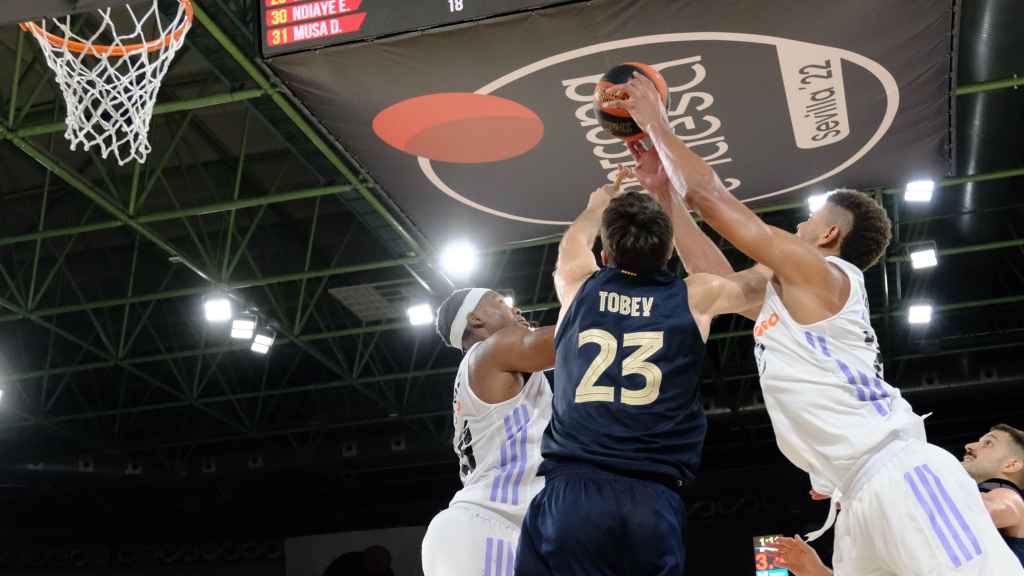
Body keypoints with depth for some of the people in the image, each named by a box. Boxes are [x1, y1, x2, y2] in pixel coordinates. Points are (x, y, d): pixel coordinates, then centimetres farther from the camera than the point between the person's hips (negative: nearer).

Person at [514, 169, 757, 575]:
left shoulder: (578, 288, 14)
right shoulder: (696, 298, 11)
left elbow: (572, 245, 40)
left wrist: (599, 204, 59)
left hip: (569, 492, 0)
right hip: (653, 501, 0)